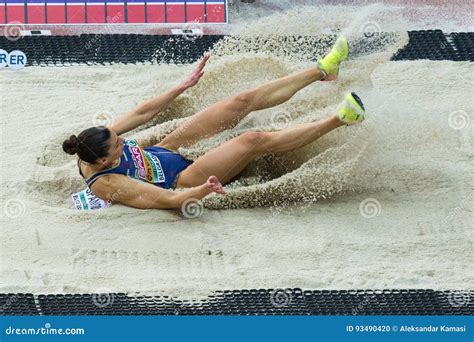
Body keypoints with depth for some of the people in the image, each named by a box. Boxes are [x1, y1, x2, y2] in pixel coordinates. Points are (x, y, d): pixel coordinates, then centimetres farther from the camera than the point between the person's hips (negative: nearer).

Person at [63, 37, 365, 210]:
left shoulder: (93, 144, -13)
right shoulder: (107, 185, -33)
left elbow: (142, 113, -3)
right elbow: (170, 200, -34)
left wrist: (184, 86, -2)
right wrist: (203, 190, -52)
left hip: (162, 152, 7)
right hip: (180, 177, -7)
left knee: (242, 102, -4)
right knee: (255, 140, -24)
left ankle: (322, 71, 6)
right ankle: (337, 120, -12)